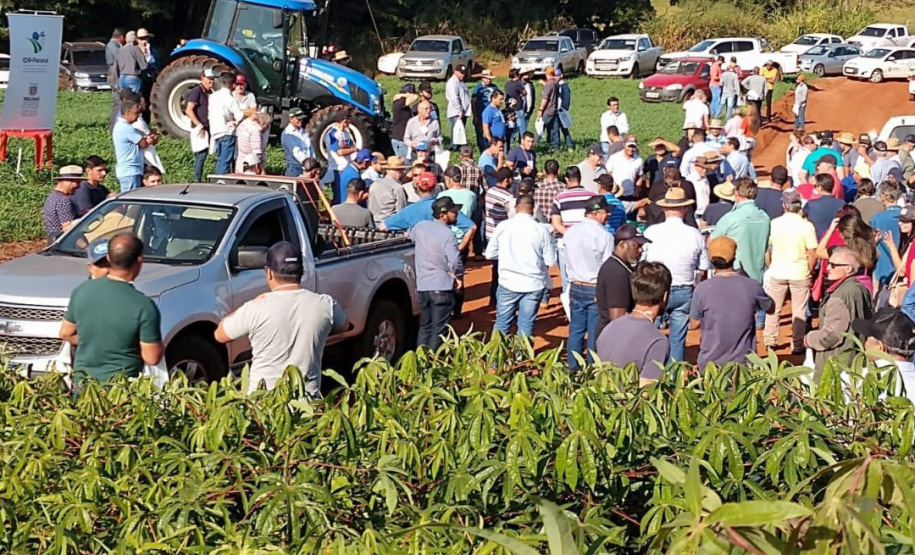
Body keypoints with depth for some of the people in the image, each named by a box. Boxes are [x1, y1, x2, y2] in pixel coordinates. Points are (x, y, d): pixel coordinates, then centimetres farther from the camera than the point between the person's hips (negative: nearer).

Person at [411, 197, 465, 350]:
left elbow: (410, 234, 27)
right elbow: (455, 262, -25)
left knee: (425, 327, 18)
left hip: (422, 286, 6)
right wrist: (458, 277, -7)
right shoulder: (447, 234, -16)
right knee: (438, 331, 2)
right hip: (442, 287, -6)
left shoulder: (420, 226, 3)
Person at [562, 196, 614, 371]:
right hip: (597, 289, -5)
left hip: (576, 287, 5)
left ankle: (573, 370, 18)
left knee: (576, 330, 12)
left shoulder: (570, 233, 1)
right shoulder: (605, 236, -14)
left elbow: (567, 262, 7)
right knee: (595, 334, 4)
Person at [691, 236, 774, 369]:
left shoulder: (702, 289, -13)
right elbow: (771, 308, 11)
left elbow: (695, 323, 1)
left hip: (710, 363, -1)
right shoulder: (752, 286, -9)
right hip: (743, 363, 1)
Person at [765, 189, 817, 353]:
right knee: (799, 311, 8)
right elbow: (813, 254, -11)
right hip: (800, 273, -2)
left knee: (773, 309, 15)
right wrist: (810, 272, 4)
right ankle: (798, 344, 11)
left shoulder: (774, 224, -6)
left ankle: (770, 342, 22)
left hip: (777, 272, 2)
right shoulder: (807, 226, -11)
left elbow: (766, 250, 0)